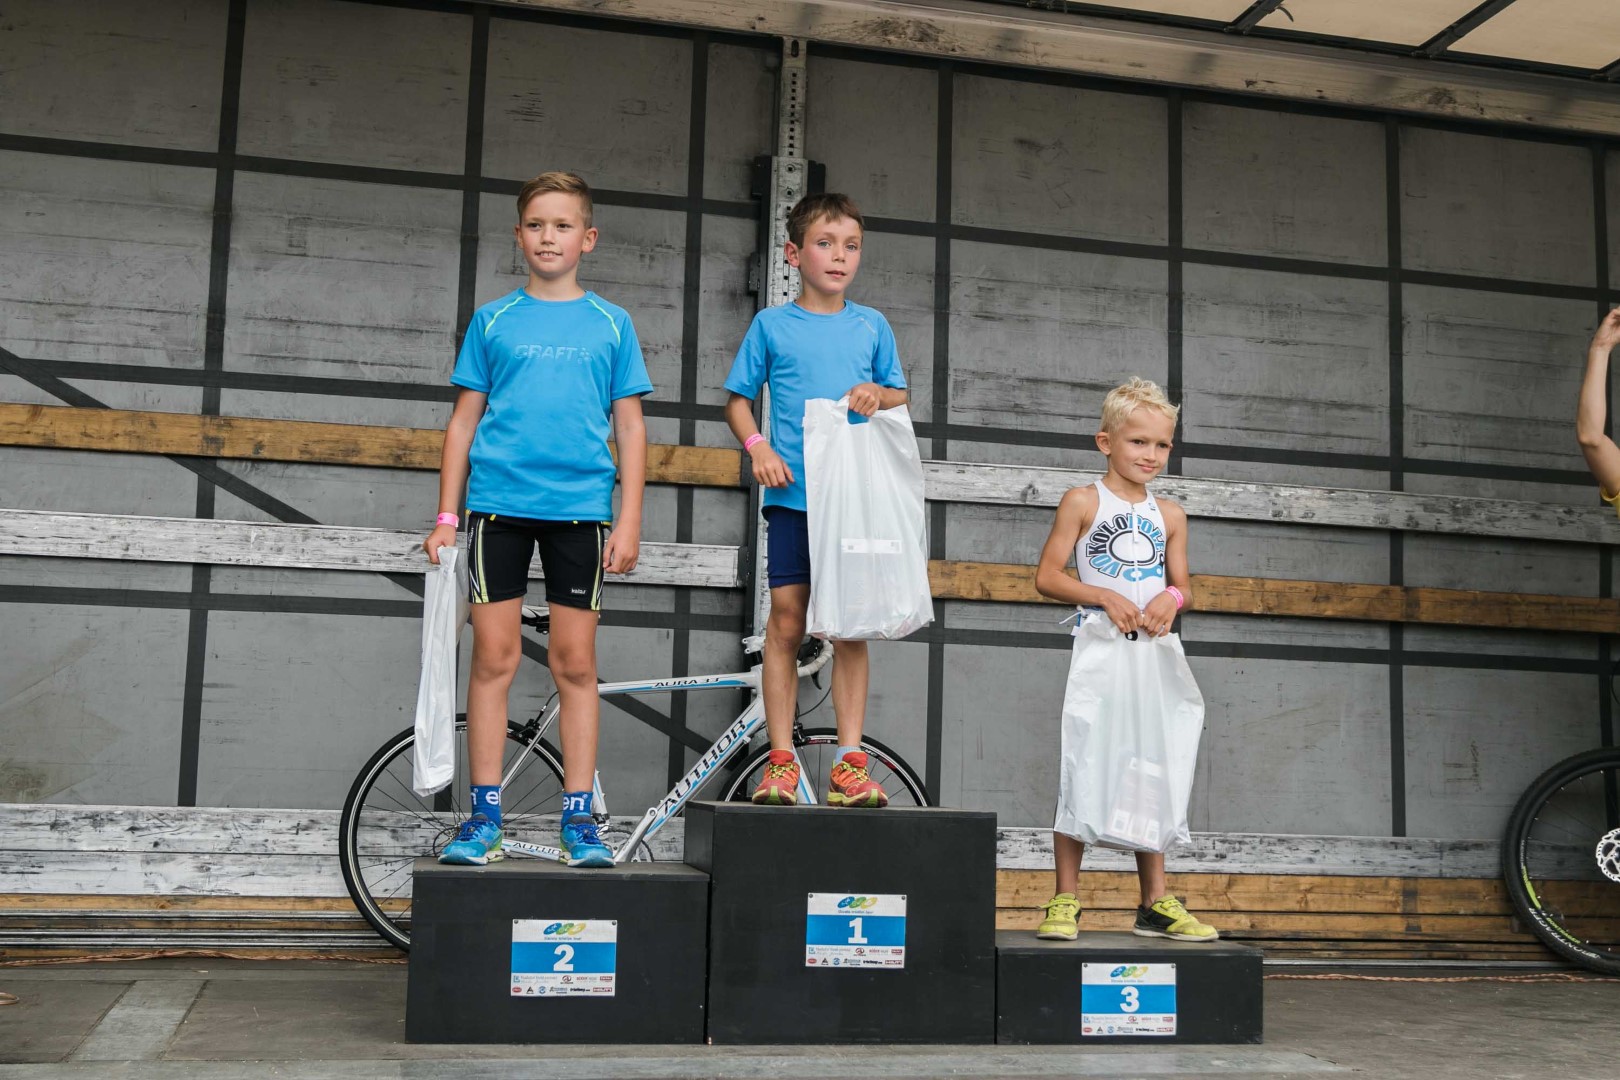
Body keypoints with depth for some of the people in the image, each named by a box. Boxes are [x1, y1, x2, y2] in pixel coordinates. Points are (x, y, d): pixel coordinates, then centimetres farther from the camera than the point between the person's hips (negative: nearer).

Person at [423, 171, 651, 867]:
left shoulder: (610, 325, 9)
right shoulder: (493, 320, 10)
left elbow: (630, 427, 8)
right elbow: (464, 422, 11)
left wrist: (629, 520, 0)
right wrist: (446, 515, 4)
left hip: (579, 506, 0)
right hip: (499, 503, 0)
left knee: (575, 662, 1)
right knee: (494, 657, 0)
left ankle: (579, 817, 8)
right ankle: (484, 817, 7)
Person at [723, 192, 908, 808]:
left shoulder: (871, 326, 11)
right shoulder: (771, 325, 7)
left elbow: (902, 399, 17)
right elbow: (738, 399, 11)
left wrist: (878, 395, -5)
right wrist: (758, 447, -7)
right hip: (792, 494, -1)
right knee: (786, 622, -2)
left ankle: (849, 764, 5)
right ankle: (781, 761, 5)